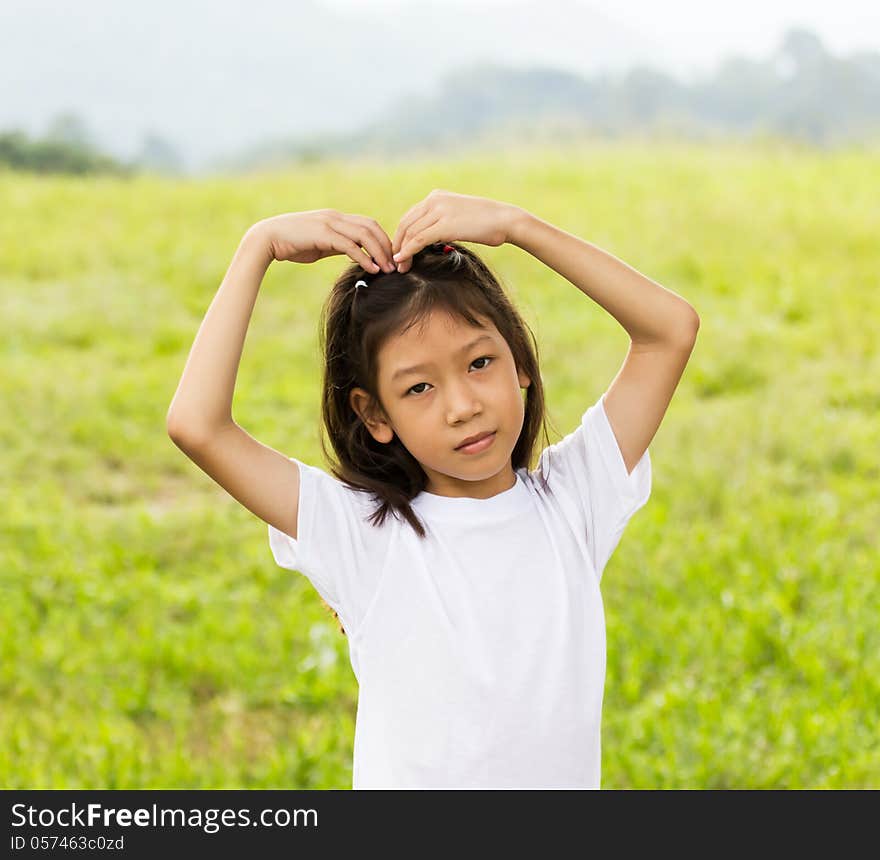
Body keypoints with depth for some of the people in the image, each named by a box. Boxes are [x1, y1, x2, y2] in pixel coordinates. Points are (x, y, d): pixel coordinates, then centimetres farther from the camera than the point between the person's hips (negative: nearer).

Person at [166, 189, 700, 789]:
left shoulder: (570, 499, 1)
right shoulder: (361, 532, -6)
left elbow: (673, 328, -3)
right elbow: (197, 425, -17)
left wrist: (514, 224, -8)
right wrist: (261, 245, -10)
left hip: (565, 775, 2)